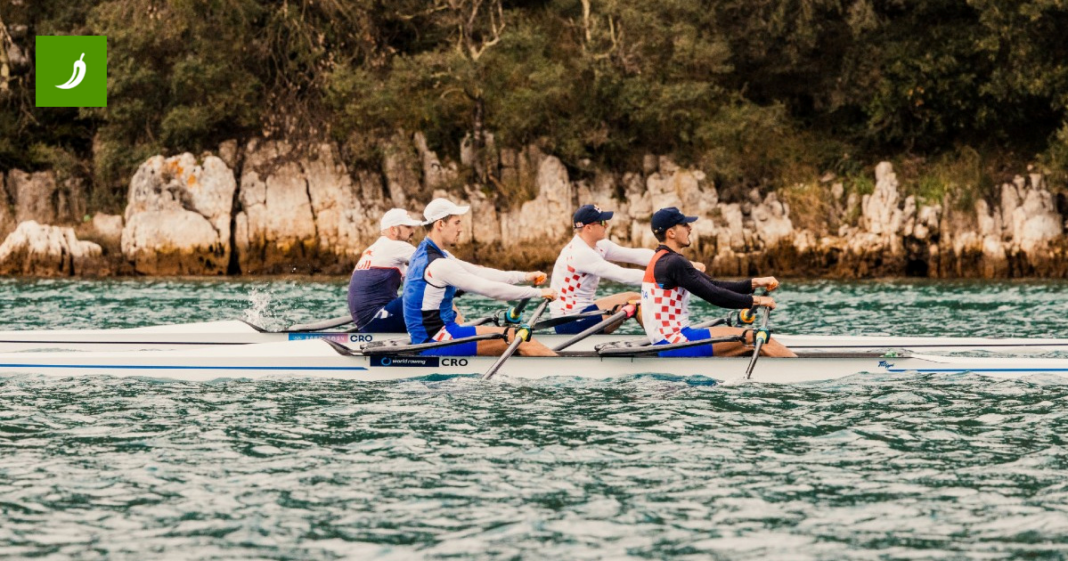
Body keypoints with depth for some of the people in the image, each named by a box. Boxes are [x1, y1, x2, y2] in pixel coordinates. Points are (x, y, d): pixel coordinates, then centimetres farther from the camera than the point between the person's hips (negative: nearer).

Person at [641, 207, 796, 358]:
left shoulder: (661, 261, 17)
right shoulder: (673, 263, -15)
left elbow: (714, 285, 15)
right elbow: (713, 295, -17)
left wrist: (754, 283, 7)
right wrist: (756, 300, -7)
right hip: (673, 342, -10)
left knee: (754, 343, 6)